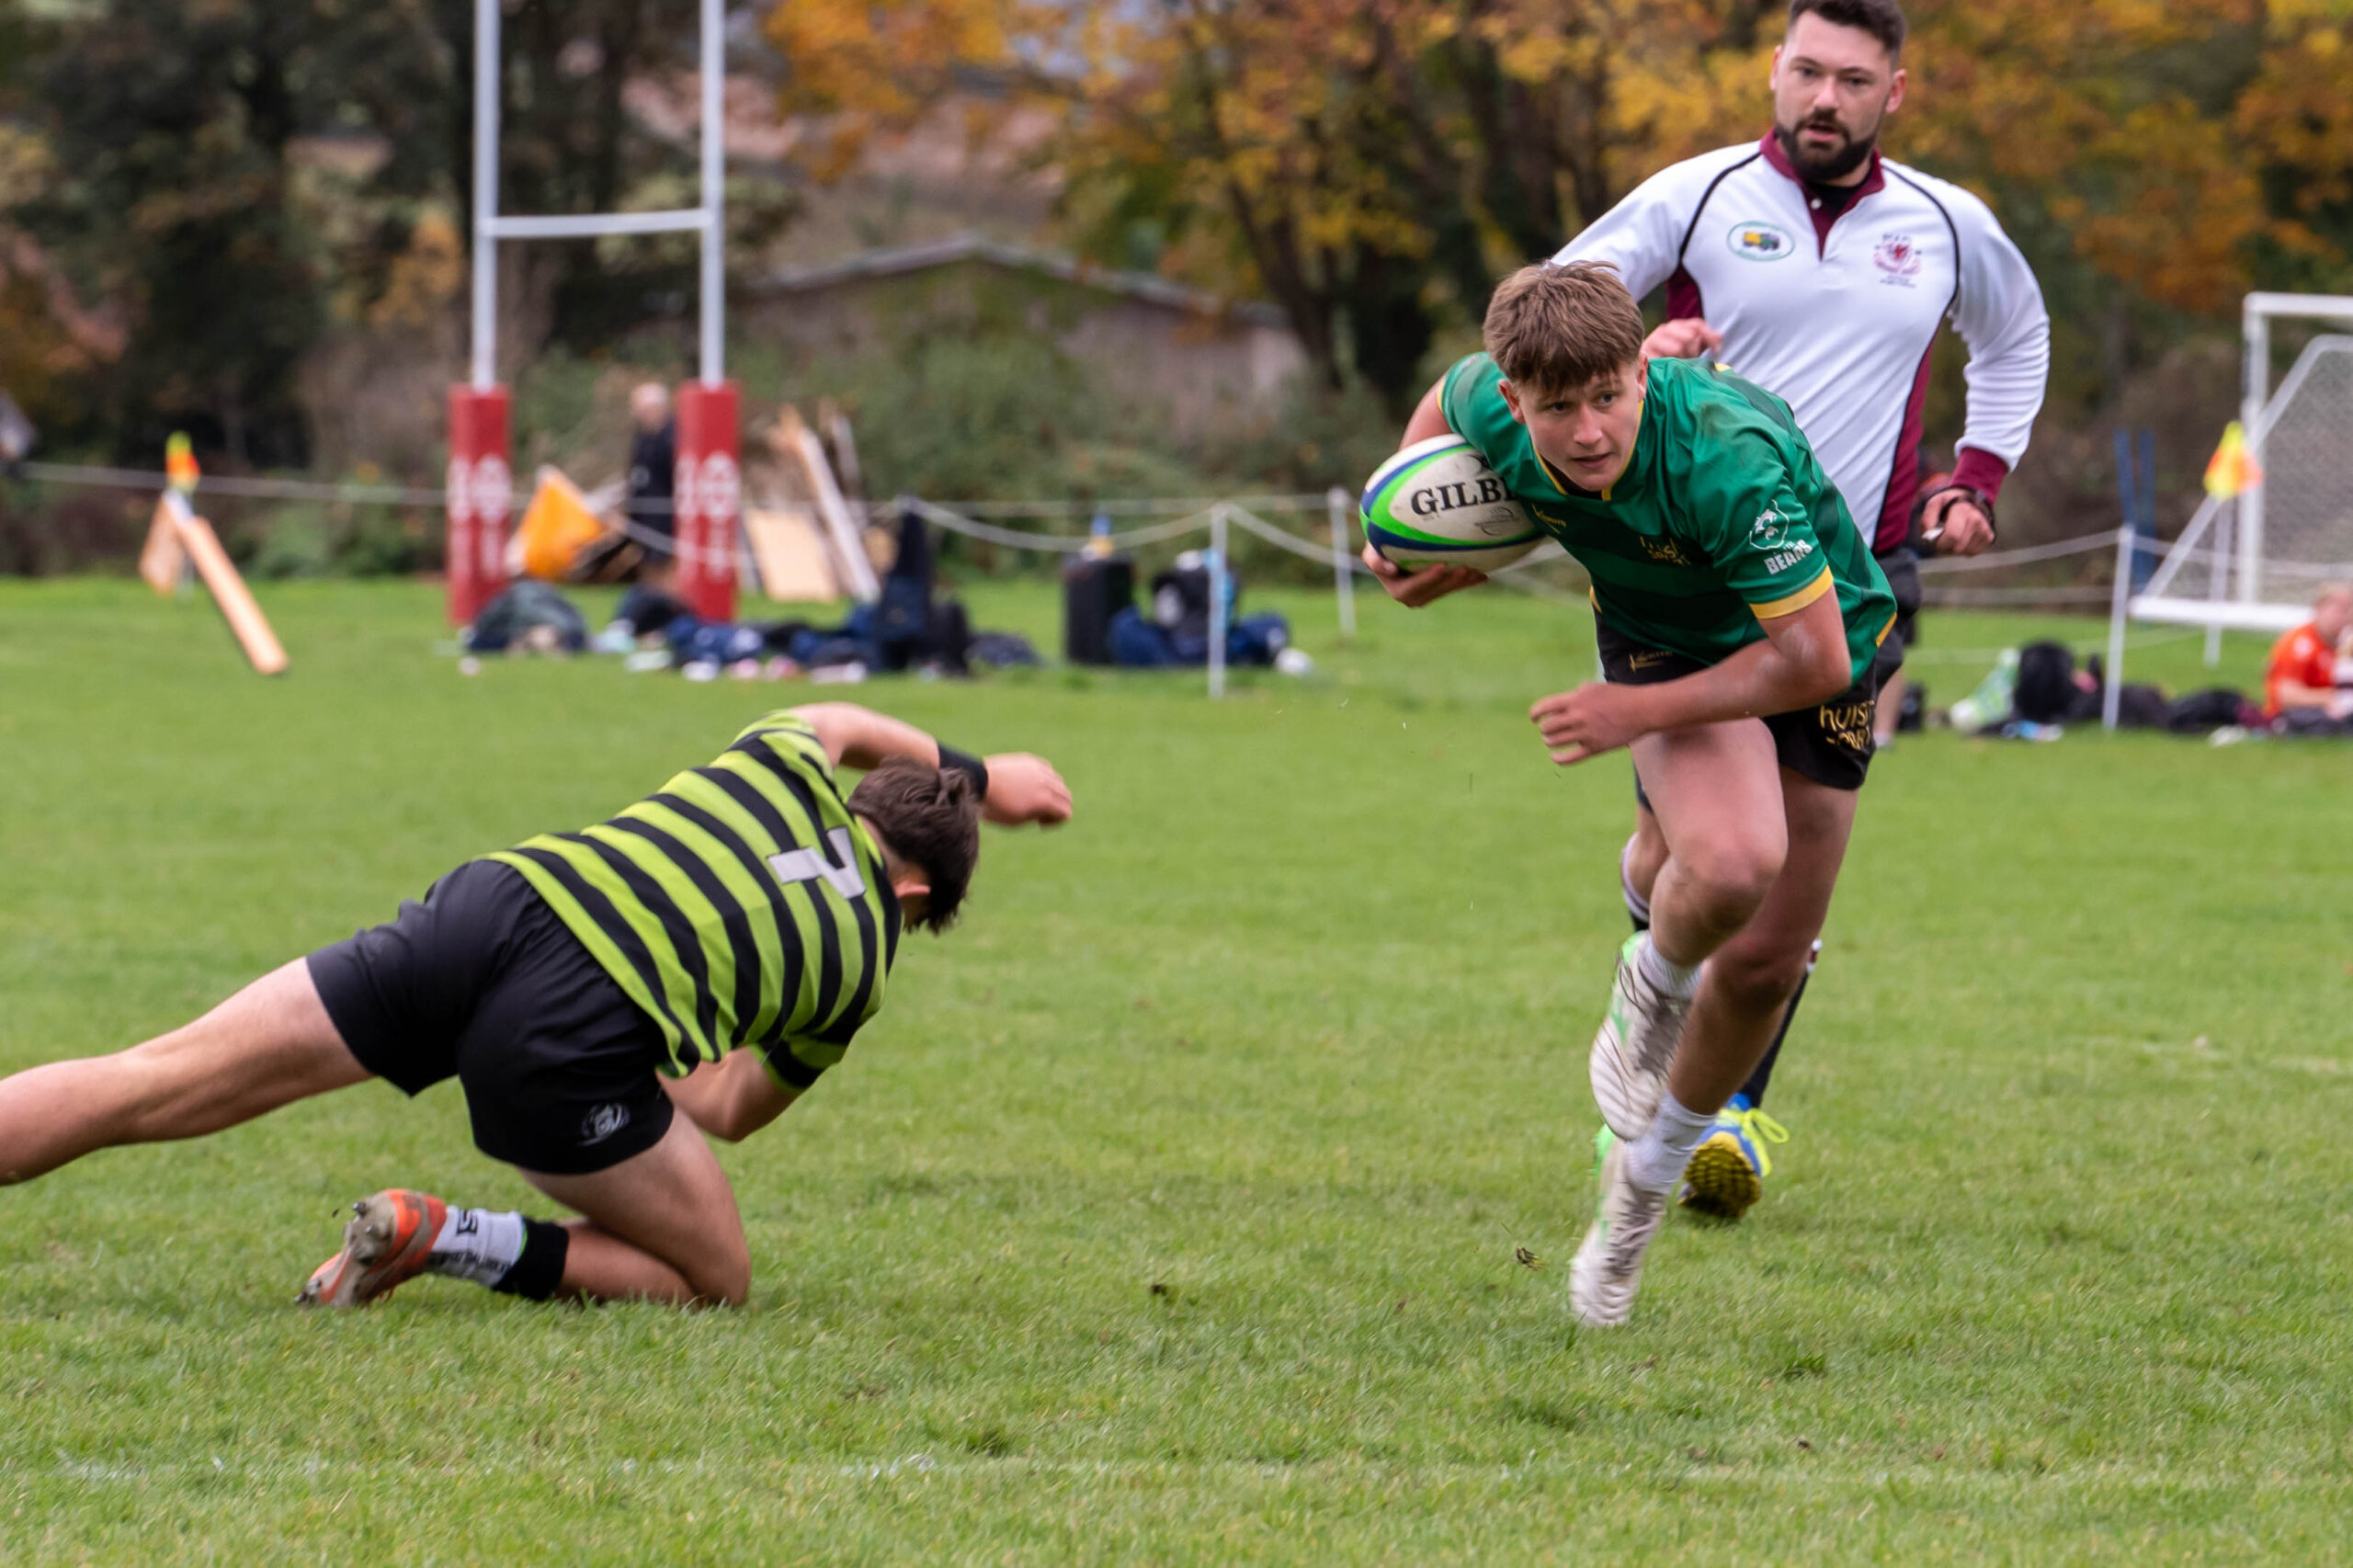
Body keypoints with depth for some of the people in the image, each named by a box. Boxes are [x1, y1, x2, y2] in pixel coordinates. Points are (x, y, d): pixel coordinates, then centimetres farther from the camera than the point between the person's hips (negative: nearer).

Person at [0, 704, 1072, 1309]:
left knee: (148, 1087, 8)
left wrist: (973, 776, 66)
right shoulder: (859, 970, 19)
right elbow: (730, 1113, 34)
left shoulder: (784, 765, 27)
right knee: (713, 1282, 15)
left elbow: (835, 722, 53)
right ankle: (442, 1241, -4)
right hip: (580, 1028, -5)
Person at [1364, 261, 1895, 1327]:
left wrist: (1637, 712, -28)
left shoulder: (1725, 456, -39)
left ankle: (1647, 1176, 26)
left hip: (1814, 650, -1)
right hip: (1660, 634, 1)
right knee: (1730, 865, -31)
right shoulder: (1490, 411, -23)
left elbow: (1814, 657, -31)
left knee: (1765, 966, 1)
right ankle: (1652, 990, 3)